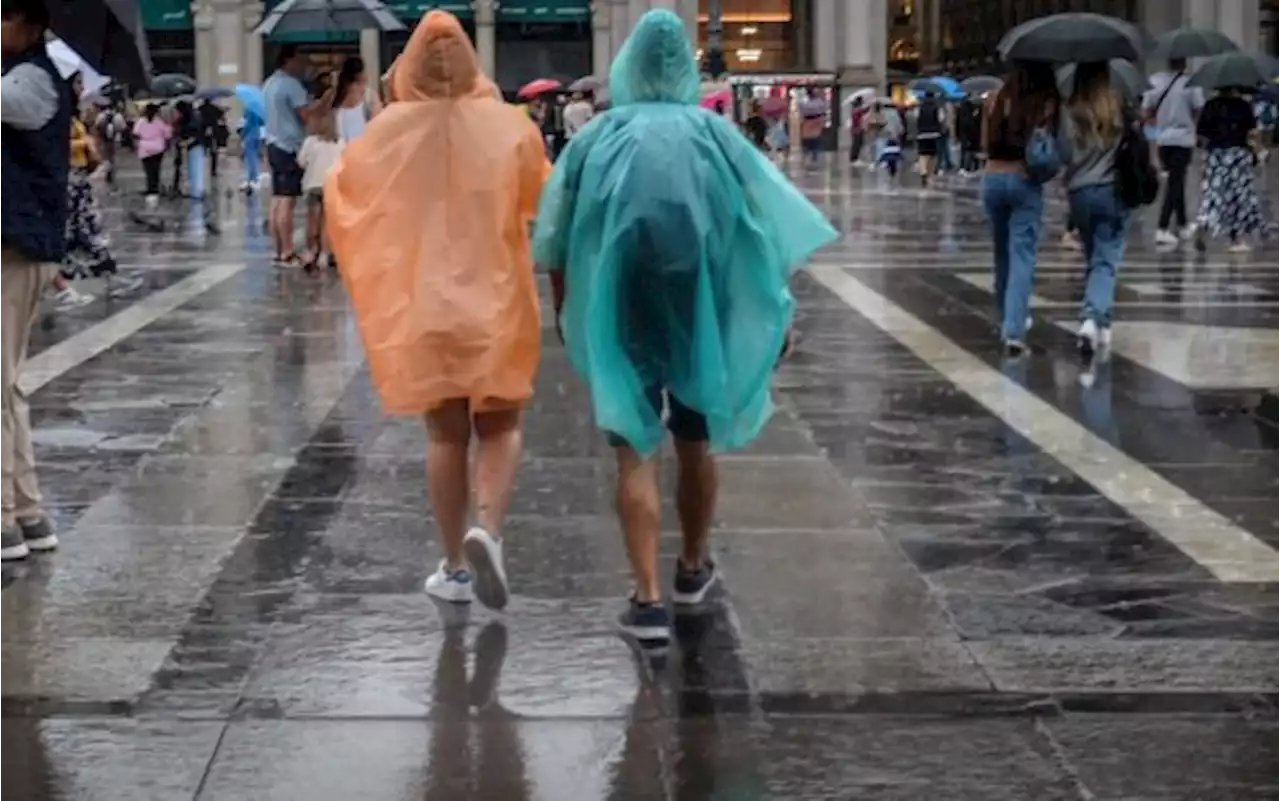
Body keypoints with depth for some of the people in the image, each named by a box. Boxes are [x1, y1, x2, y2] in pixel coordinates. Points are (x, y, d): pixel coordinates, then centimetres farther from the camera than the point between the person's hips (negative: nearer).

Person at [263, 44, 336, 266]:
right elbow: (306, 114, -20)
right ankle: (287, 253, -10)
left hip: (275, 145, 10)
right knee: (287, 202, -9)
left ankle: (279, 251, 11)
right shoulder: (291, 84, -14)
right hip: (290, 147, -10)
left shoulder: (271, 83, 16)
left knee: (277, 200, 9)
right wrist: (329, 95, -16)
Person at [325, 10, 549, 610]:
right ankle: (488, 531, -13)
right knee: (499, 427, 11)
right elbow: (546, 200, 7)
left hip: (423, 306, 1)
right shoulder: (507, 126, -7)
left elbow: (341, 191, 12)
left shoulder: (388, 132, -5)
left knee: (445, 435, 11)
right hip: (496, 301, -1)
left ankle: (455, 568, 15)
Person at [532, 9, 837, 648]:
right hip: (699, 306, 1)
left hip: (621, 312, -1)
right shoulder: (715, 135, -1)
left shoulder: (596, 139, -1)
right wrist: (775, 311, 4)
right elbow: (771, 225, -3)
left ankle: (648, 600, -13)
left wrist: (569, 316, 15)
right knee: (696, 446, 19)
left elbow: (557, 242, 3)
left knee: (636, 454, -2)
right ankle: (693, 568, 37)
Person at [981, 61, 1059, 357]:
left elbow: (985, 144, 7)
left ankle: (1008, 319, 34)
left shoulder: (997, 100, 2)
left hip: (993, 179, 4)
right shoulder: (1046, 104, -7)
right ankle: (1014, 330, -18)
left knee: (1003, 253, 19)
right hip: (1025, 181, -4)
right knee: (1022, 257, -5)